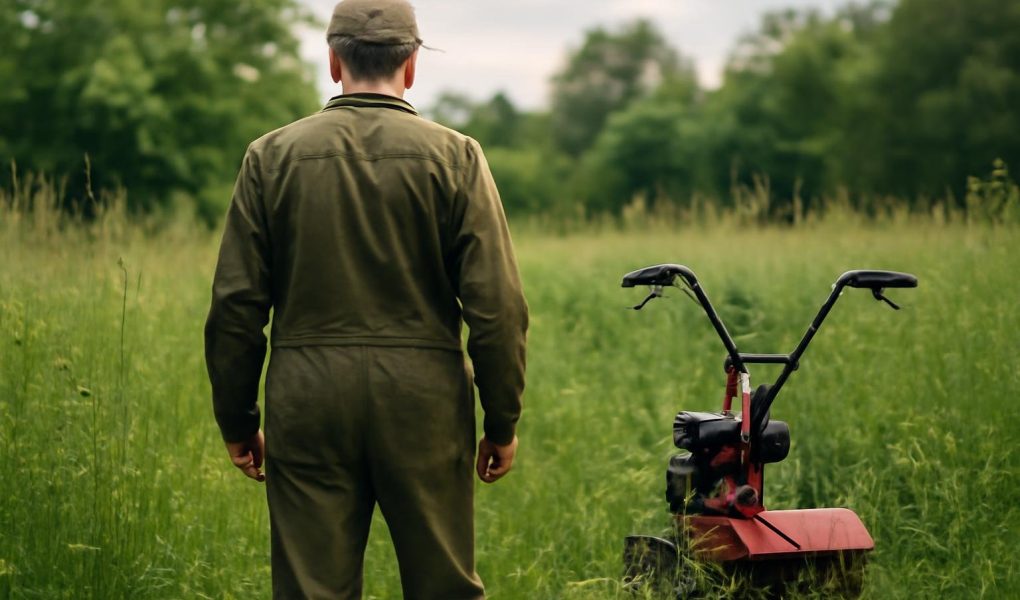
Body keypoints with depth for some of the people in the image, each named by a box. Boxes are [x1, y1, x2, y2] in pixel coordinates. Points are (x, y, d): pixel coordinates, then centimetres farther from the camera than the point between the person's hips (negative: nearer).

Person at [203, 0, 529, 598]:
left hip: (307, 399, 1)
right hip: (424, 398, -1)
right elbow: (497, 306, -5)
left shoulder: (273, 156, 2)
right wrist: (503, 421, 4)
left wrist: (237, 420, 11)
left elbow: (235, 306, 2)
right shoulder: (453, 156, -2)